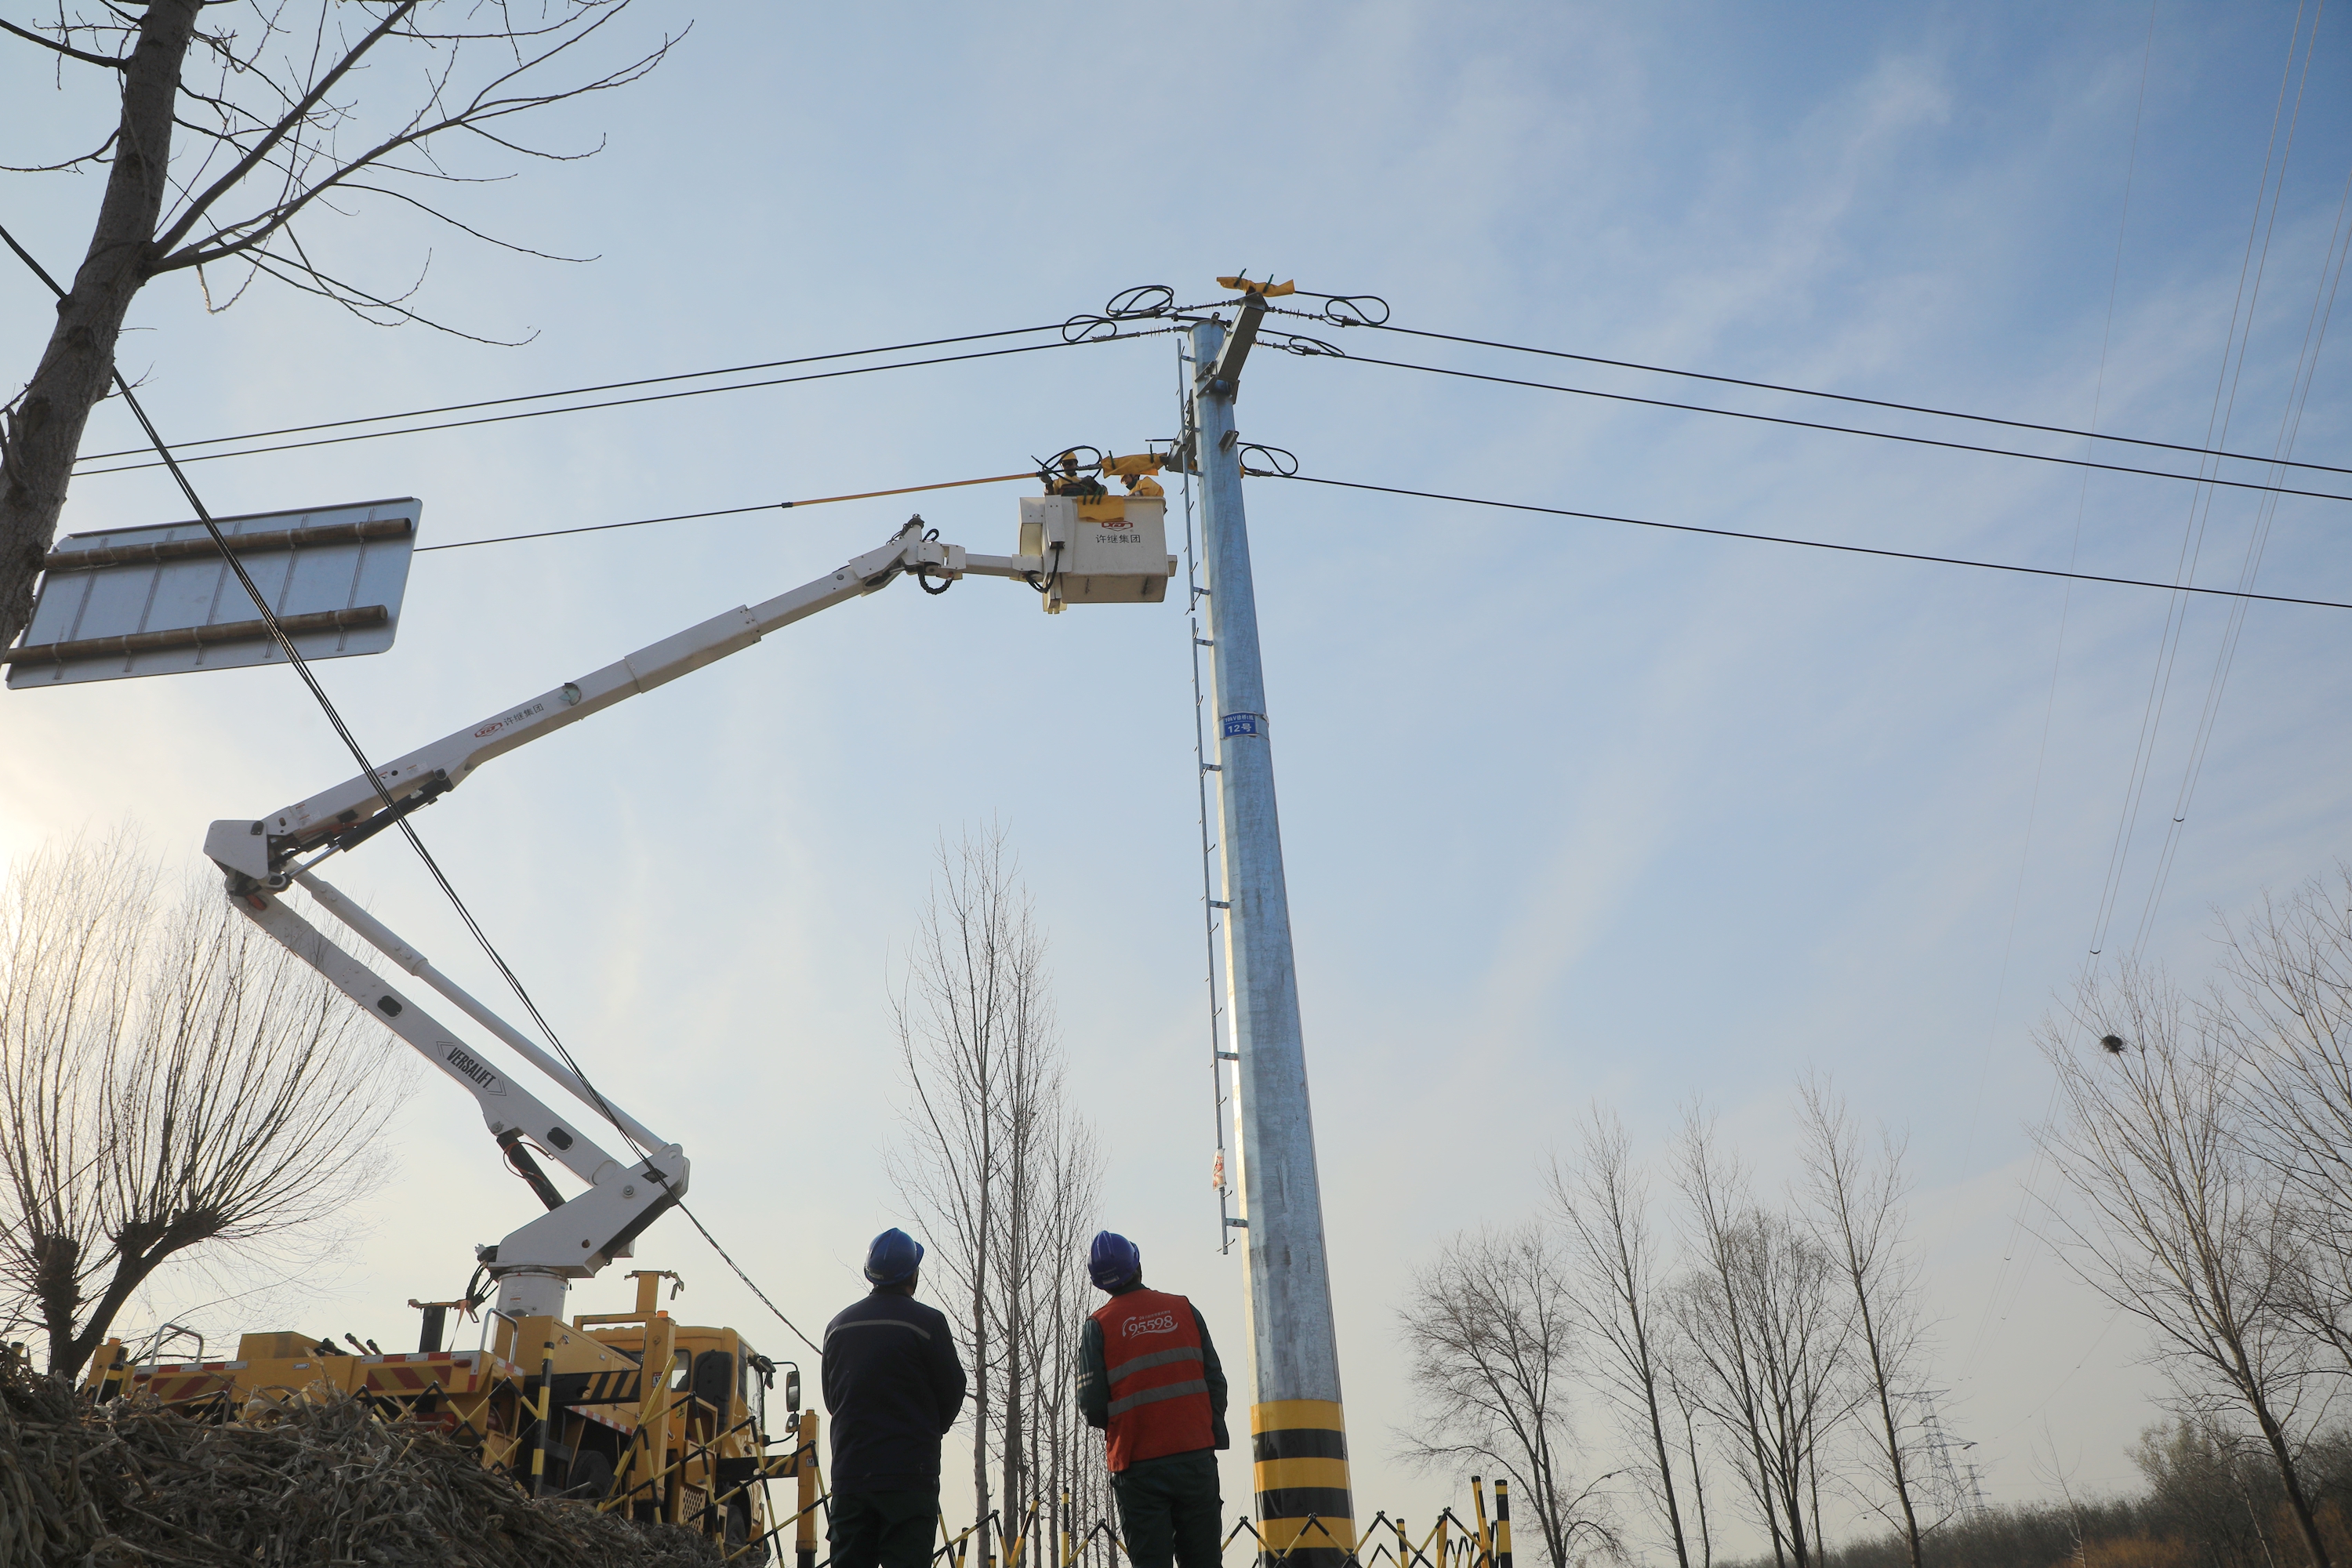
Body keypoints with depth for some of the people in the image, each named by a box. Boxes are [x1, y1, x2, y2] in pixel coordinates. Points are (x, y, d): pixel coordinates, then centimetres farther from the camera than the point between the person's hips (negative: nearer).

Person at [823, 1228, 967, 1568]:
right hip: (909, 1476, -5)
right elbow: (952, 1393, -1)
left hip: (848, 1473, 5)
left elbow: (831, 1398, 16)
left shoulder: (838, 1325, 9)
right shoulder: (927, 1322, -8)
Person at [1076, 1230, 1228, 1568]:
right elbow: (1215, 1382, 6)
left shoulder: (1097, 1326, -3)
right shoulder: (1185, 1310, 5)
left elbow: (1091, 1404, -6)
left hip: (1138, 1466, -2)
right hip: (1196, 1457, 2)